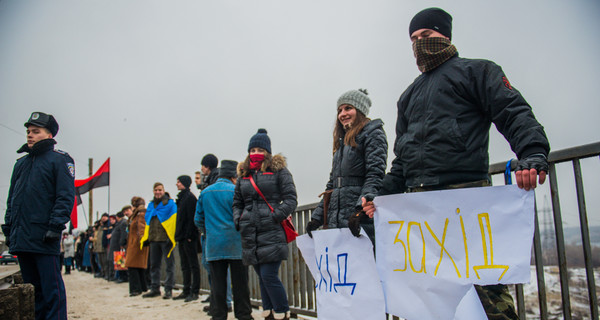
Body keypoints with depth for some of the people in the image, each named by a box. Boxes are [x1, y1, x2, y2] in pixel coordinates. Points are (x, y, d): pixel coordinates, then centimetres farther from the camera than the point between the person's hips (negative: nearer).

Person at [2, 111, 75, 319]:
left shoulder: (59, 160, 0)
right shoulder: (21, 163, 20)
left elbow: (66, 197, -9)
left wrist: (55, 226, -17)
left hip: (45, 239, -7)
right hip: (21, 238, 7)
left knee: (51, 288, -4)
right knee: (31, 288, 13)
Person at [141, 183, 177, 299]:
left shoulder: (170, 204, -2)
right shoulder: (151, 205, 17)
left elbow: (174, 221, -9)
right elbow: (147, 222, 21)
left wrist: (171, 237, -17)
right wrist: (145, 238, 14)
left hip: (165, 239, -7)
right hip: (153, 239, 7)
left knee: (169, 264, -2)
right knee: (154, 264, 12)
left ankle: (169, 289, 3)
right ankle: (155, 288, 21)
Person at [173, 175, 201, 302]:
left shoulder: (190, 197, -10)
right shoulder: (181, 198, 17)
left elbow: (191, 218, -17)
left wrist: (189, 235, -21)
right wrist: (178, 235, 14)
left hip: (189, 238, -10)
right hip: (182, 237, 10)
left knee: (193, 264, -4)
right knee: (185, 265, 13)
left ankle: (194, 292, 0)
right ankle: (186, 291, 20)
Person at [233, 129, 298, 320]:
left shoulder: (278, 170, 3)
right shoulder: (243, 175, 18)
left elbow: (290, 199, -3)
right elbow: (237, 202, 23)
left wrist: (275, 217, -14)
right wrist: (238, 220, 7)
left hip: (272, 233, -5)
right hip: (250, 235, 5)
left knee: (269, 276, -11)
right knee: (262, 277, 11)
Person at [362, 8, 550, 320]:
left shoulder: (475, 71, 12)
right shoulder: (409, 95, 29)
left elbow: (514, 114, -2)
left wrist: (533, 155, -21)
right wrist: (382, 195, 17)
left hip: (465, 192, -5)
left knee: (485, 284, -11)